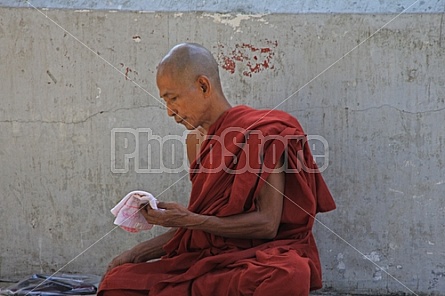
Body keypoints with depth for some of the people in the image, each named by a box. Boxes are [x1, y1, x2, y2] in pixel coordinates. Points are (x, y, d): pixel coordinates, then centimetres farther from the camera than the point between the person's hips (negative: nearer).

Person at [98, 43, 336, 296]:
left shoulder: (264, 133, -9)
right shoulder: (196, 141, 12)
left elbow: (267, 224, -15)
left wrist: (188, 220, -18)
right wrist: (140, 252, 3)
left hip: (262, 253, -5)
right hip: (209, 256, 5)